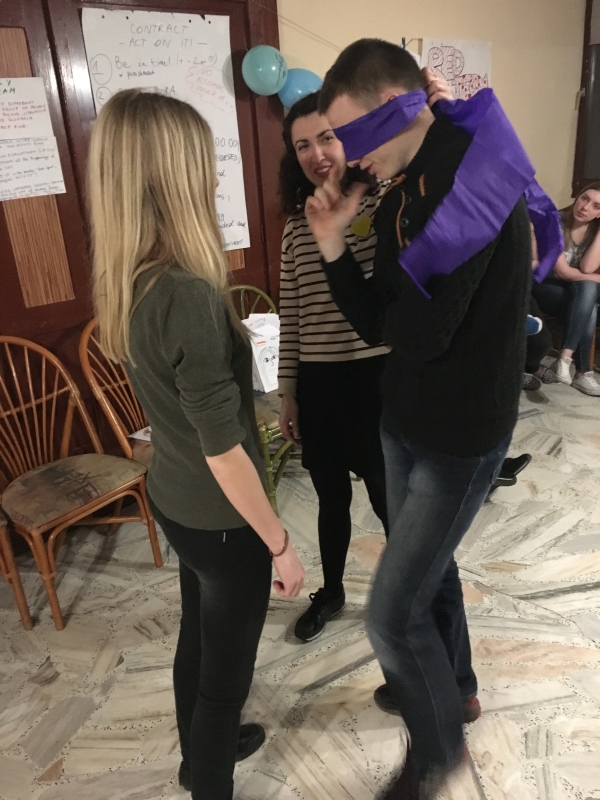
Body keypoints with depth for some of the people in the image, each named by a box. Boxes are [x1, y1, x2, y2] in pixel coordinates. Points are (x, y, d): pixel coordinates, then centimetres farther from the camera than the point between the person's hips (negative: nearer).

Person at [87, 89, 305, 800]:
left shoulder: (130, 282, -3)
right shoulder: (189, 296, -30)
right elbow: (224, 450, -24)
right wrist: (280, 545, -14)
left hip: (171, 498, 9)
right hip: (220, 518, -9)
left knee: (198, 636, 29)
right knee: (226, 668, 16)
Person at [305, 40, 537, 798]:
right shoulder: (401, 191, 3)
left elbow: (418, 332, -29)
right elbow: (379, 325, 4)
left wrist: (398, 242, -11)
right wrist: (334, 248, -9)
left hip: (461, 437, -8)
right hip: (404, 421, 8)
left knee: (393, 611, 1)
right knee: (428, 563, 24)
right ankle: (453, 687, 52)